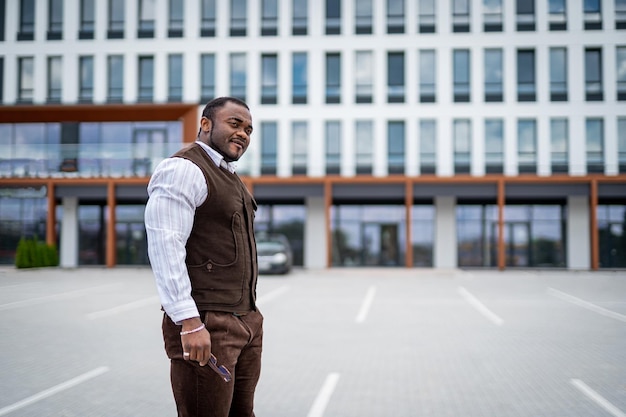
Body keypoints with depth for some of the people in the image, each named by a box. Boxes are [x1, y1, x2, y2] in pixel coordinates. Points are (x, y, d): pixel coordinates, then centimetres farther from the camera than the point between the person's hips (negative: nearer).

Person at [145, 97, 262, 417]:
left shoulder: (229, 177, 19)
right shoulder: (184, 169, -9)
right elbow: (165, 246, -19)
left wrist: (249, 317, 18)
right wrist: (190, 323, -24)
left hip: (247, 320, 9)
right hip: (206, 326, -9)